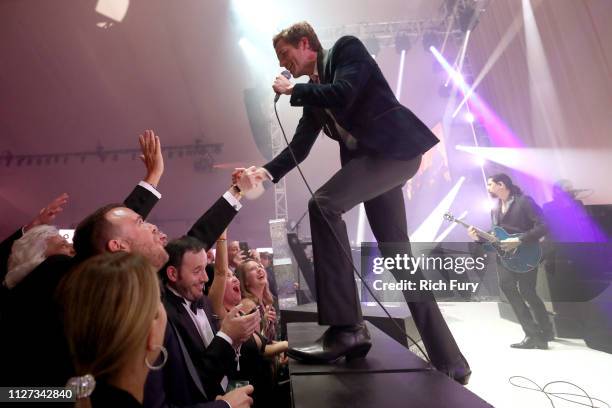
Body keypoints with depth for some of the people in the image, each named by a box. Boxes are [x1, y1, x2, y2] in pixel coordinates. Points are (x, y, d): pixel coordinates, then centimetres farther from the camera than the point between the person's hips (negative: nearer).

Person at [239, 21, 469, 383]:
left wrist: (293, 90, -4)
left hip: (395, 146, -8)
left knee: (324, 203, -27)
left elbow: (343, 95, -17)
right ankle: (448, 359, 16)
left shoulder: (347, 48, 4)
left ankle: (347, 327, -21)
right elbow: (299, 147, 15)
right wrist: (268, 172, 0)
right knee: (398, 255, 5)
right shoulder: (314, 92, 22)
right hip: (372, 158, 8)